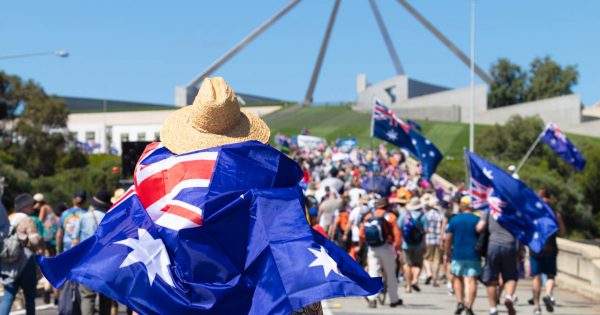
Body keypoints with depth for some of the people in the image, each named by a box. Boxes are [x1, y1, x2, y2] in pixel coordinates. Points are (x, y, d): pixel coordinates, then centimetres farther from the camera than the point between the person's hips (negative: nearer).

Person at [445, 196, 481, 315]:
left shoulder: (454, 220, 2)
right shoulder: (477, 220, -3)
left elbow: (448, 238, 5)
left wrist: (447, 252, 17)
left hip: (458, 255, 2)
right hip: (473, 256, -2)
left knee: (457, 278, 18)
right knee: (471, 280, -3)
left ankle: (460, 302, 6)